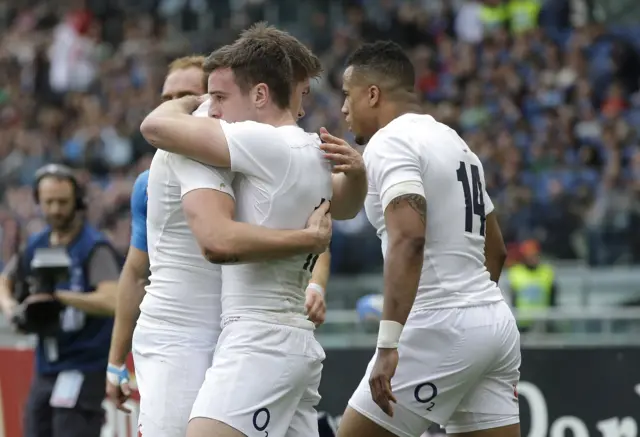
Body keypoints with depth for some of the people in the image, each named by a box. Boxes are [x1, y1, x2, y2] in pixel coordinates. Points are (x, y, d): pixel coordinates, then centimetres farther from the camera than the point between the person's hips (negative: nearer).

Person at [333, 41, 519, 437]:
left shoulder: (389, 141, -9)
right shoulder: (454, 141, 20)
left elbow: (409, 238, -24)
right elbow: (495, 250, 27)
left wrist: (388, 343, -28)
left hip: (440, 328, -9)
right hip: (495, 321, 9)